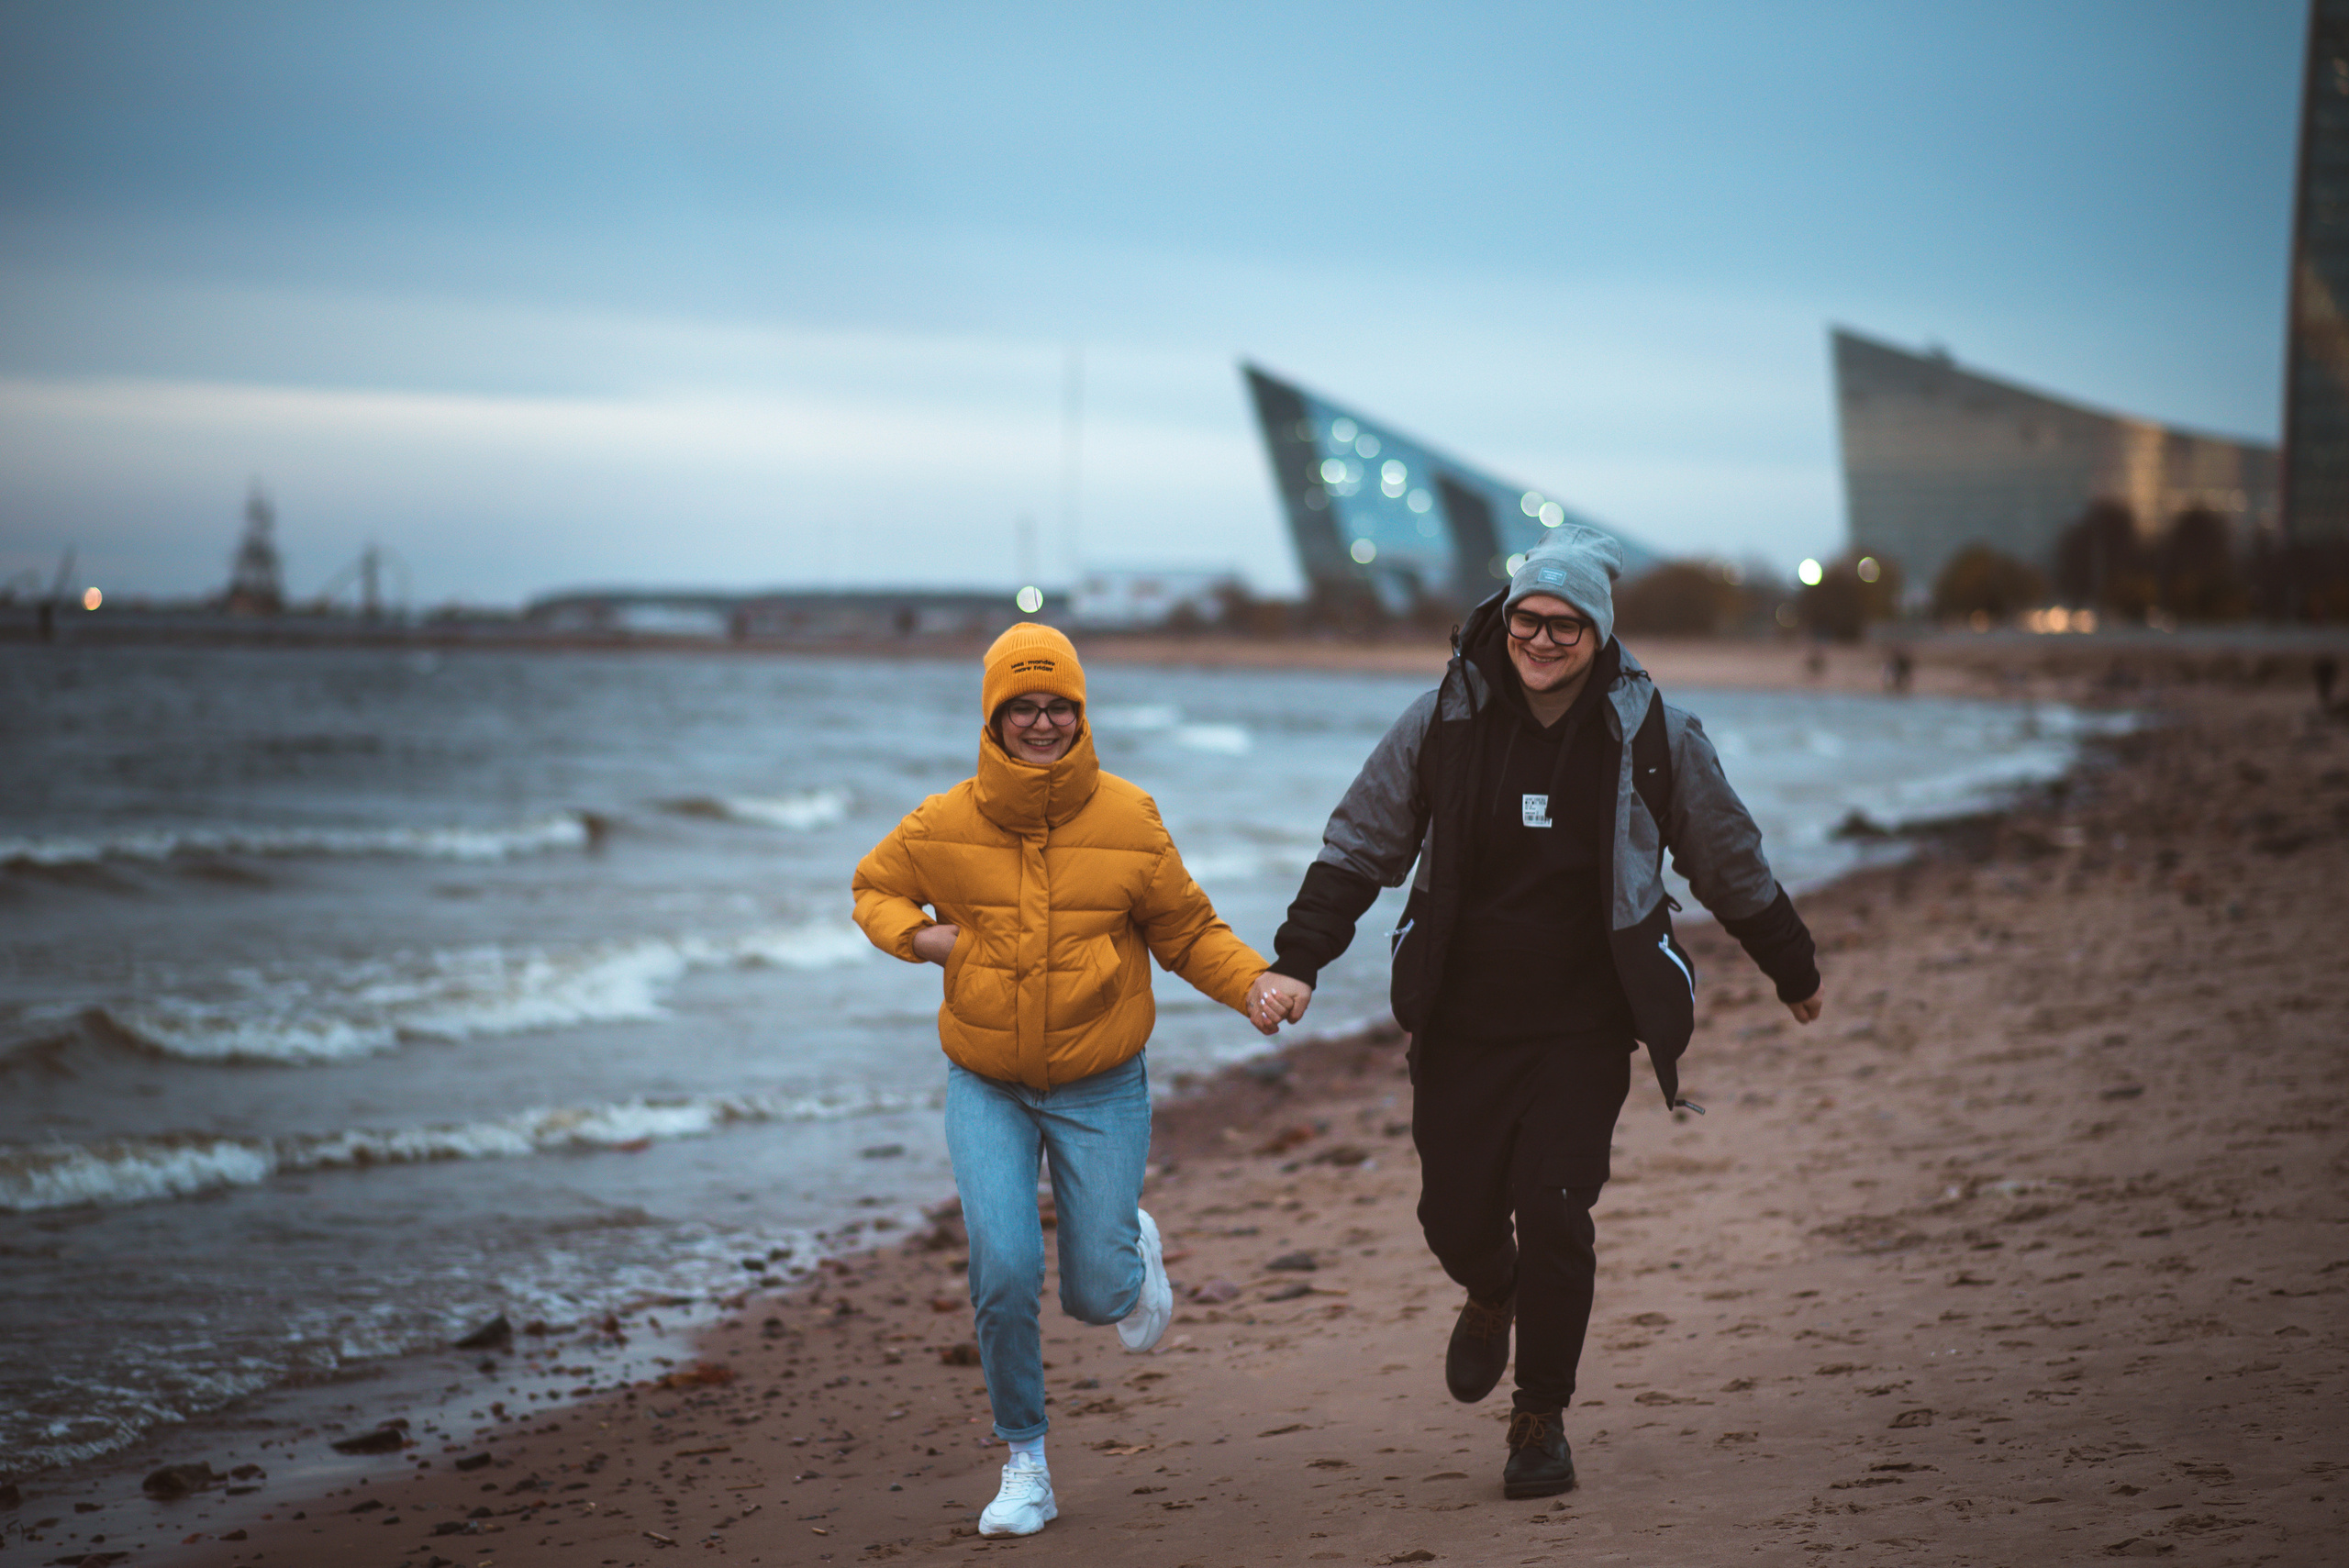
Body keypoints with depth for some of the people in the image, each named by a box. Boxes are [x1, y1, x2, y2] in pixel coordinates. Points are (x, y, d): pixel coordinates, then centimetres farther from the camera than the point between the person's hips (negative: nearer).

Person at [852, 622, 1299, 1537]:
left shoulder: (1127, 820, -8)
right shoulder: (943, 825, -7)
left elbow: (1188, 933, 1)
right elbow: (875, 887, 12)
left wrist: (1252, 984, -16)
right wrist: (916, 935, -8)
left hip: (1100, 1090, 0)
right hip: (985, 1088, 0)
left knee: (1097, 1295, 1)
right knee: (1003, 1270, -15)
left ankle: (1132, 1249, 41)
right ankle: (1025, 1466, 5)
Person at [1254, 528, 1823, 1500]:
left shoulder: (1652, 736, -4)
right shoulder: (1444, 724, -4)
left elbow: (1733, 868, 10)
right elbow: (1358, 849, 3)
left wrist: (1792, 971, 20)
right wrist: (1297, 961, -7)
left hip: (1585, 1026, -2)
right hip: (1461, 1019, 2)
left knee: (1554, 1210, -12)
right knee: (1455, 1211, 2)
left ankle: (1542, 1418, 7)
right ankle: (1491, 1298, 41)